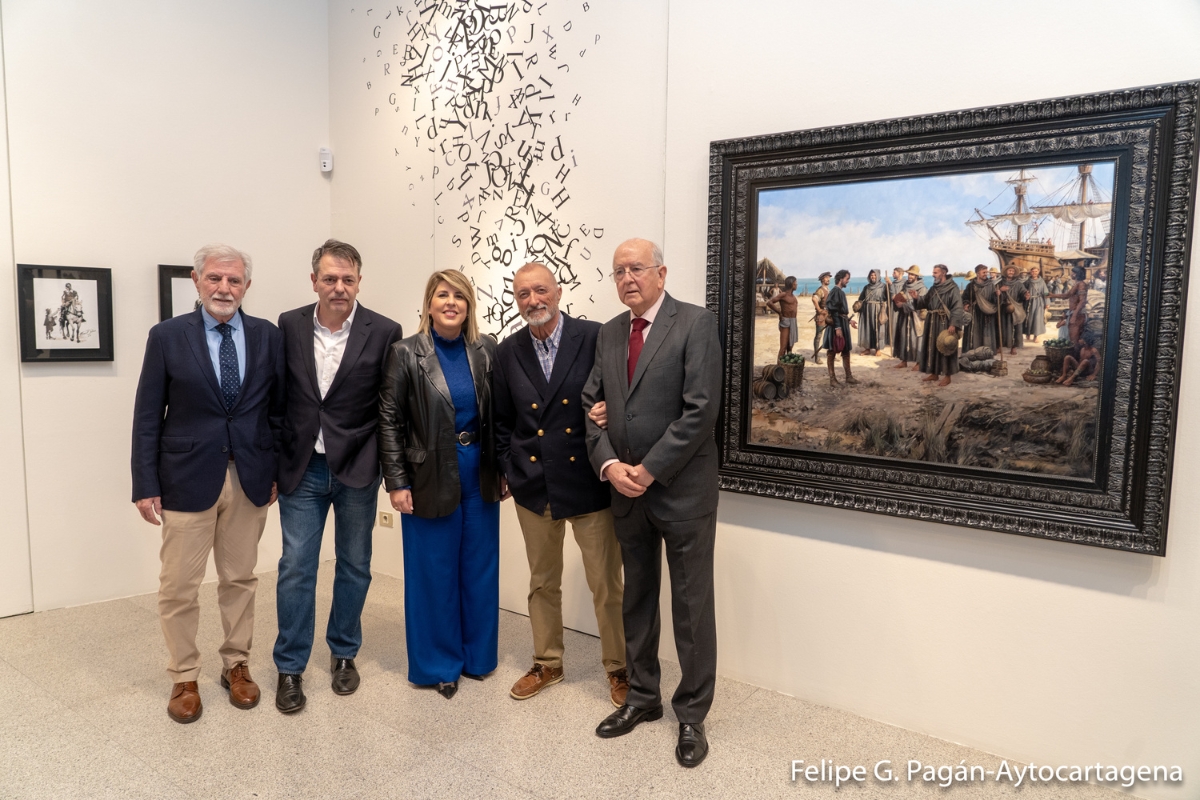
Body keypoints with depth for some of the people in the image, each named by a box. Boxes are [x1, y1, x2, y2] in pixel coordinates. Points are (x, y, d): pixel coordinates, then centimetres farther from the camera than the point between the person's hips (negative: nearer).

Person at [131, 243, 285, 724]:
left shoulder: (268, 336, 3)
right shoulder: (167, 336, -2)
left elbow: (279, 409, 7)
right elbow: (147, 417, -2)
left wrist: (278, 471, 4)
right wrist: (145, 486, -5)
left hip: (250, 479, 2)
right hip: (187, 479, -1)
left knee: (240, 579, 14)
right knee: (178, 586, 5)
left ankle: (236, 665, 31)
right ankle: (184, 678, 24)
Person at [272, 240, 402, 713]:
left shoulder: (384, 332, -7)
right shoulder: (289, 326, 0)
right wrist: (272, 464, 5)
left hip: (357, 469, -1)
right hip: (302, 468, 1)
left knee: (354, 566, 12)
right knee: (295, 567, 5)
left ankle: (344, 653, 32)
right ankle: (290, 667, 20)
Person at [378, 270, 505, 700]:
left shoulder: (487, 350, 1)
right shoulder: (406, 353, -7)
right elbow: (389, 422, -6)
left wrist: (503, 470, 4)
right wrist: (397, 482, -9)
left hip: (479, 476, 3)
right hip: (430, 479, -3)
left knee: (480, 571, 13)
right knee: (434, 575, 8)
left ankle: (476, 656, 31)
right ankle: (438, 664, 25)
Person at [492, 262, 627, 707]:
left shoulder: (595, 338, -8)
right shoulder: (508, 352, 4)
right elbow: (502, 421, 12)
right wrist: (509, 469, 7)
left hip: (588, 485, -3)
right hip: (533, 486, 4)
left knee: (607, 585, 5)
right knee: (542, 583, 17)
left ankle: (619, 669, 25)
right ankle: (547, 664, 36)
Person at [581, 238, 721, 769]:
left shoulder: (696, 324, -9)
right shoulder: (609, 332, 10)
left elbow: (701, 409, -17)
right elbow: (592, 404, 9)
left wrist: (649, 471, -16)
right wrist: (608, 464, -8)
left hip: (683, 489, -6)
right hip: (625, 491, 6)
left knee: (692, 606, 6)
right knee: (637, 600, 17)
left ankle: (692, 715, 22)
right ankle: (642, 697, 34)